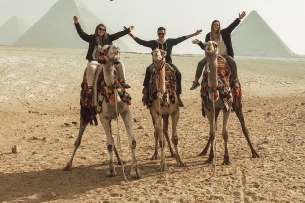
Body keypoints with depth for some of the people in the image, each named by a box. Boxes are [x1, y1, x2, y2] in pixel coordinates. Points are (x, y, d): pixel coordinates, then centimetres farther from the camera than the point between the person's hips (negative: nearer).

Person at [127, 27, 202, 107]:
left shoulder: (170, 41, 7)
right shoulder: (153, 43, 4)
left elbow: (181, 39, 5)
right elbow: (141, 42, 2)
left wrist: (194, 34, 2)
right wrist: (130, 34, -3)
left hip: (167, 62, 1)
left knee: (178, 73, -23)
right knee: (148, 69, -34)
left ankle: (178, 96, -13)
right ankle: (145, 92, -32)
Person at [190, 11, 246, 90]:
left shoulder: (223, 33, -2)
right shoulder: (208, 35, 3)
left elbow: (231, 26, -11)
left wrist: (239, 19, -22)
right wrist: (199, 43, -11)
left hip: (224, 55, -1)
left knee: (233, 63, -27)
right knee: (200, 64, -15)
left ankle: (234, 81, -10)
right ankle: (196, 82, -6)